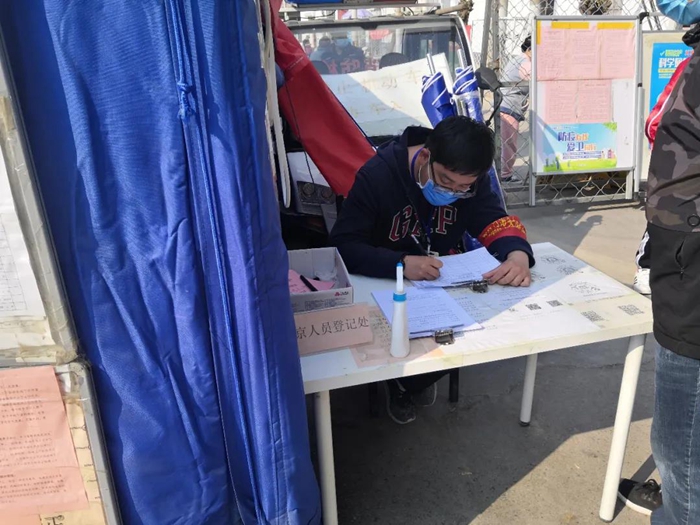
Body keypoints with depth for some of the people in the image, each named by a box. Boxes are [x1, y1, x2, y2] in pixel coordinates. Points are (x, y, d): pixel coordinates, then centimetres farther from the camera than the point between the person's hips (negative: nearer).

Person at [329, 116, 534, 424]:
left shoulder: (469, 179, -8)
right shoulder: (377, 176, -23)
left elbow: (495, 221, -8)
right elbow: (343, 245, -26)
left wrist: (518, 254, -32)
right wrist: (400, 264, -44)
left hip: (449, 284, 5)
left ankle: (408, 385, 8)